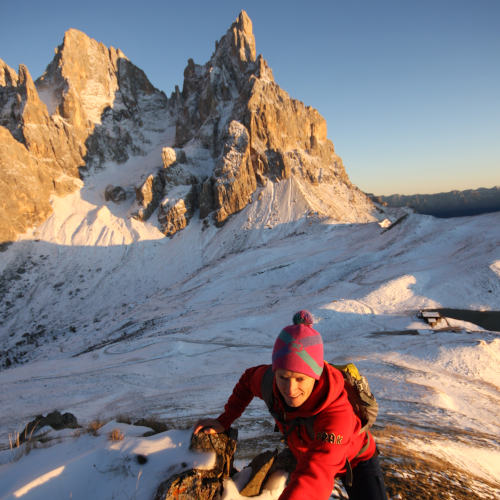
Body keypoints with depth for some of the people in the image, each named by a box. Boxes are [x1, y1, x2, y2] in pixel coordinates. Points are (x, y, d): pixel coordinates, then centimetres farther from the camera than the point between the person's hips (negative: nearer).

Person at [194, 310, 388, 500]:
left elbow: (314, 478, -55)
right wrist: (224, 420, -8)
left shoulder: (336, 413, -45)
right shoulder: (270, 381, -29)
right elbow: (250, 378, -4)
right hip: (306, 454, 4)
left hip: (356, 460, -4)